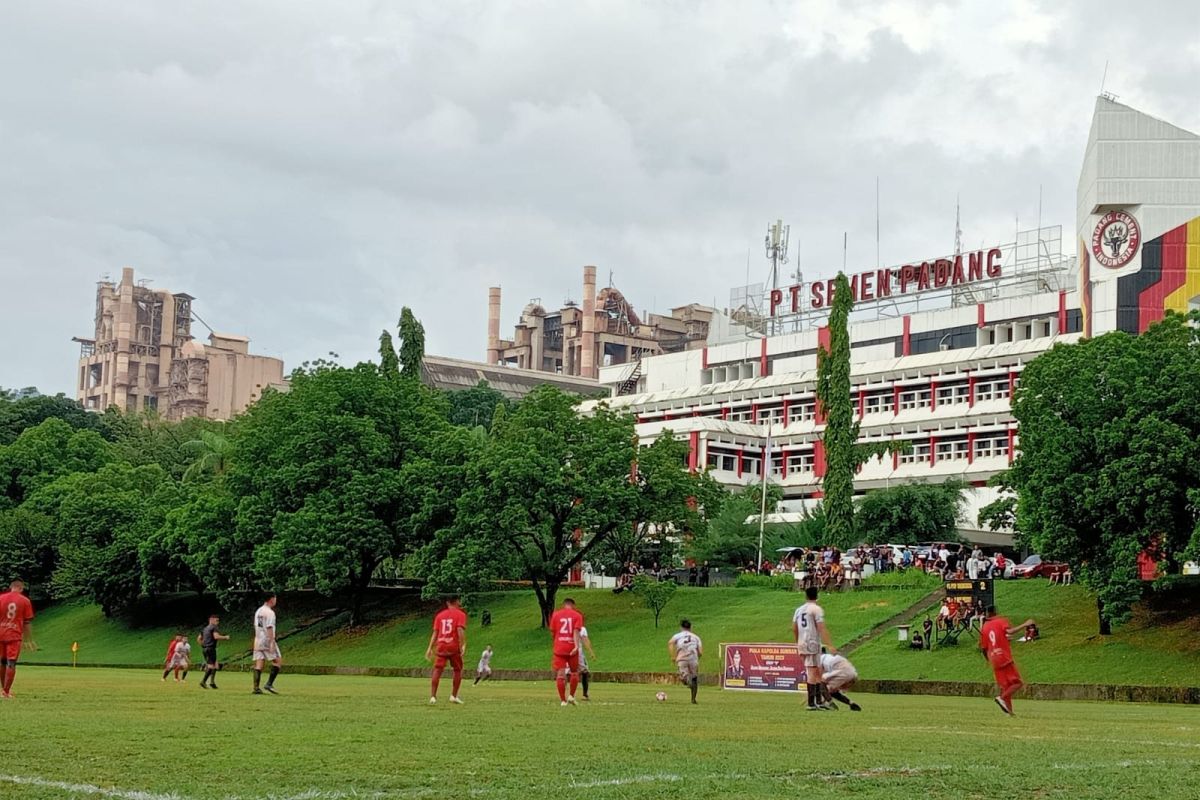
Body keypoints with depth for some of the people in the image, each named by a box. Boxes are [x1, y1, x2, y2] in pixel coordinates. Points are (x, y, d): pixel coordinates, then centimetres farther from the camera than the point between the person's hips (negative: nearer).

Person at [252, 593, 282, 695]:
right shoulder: (270, 612, -12)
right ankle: (269, 684, -9)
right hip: (267, 641, -8)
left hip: (258, 641, 8)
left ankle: (256, 688, -1)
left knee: (258, 665, 5)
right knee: (278, 661, -2)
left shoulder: (258, 611, 15)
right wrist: (272, 643, -21)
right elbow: (269, 628, -19)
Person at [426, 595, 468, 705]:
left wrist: (430, 648, 9)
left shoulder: (440, 615, 14)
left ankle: (433, 697, -11)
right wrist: (463, 645, -17)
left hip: (440, 646, 3)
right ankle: (454, 696, 11)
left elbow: (435, 632, 9)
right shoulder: (460, 614, 2)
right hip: (454, 646, -3)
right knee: (458, 670, 13)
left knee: (437, 671, -1)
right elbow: (460, 630, -13)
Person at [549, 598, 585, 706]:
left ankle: (563, 700, -4)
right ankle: (571, 696, 15)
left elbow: (552, 632, 10)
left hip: (559, 648, 1)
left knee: (560, 674, -1)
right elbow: (576, 631, -12)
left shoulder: (556, 615, 7)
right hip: (572, 648, -1)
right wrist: (576, 646, -22)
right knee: (574, 673, 19)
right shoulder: (577, 615, 2)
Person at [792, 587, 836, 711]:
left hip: (802, 644, 7)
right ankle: (811, 704, -12)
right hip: (813, 643, -7)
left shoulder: (799, 610, 15)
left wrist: (798, 643, 32)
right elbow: (821, 629, -15)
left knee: (817, 672, 15)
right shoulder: (817, 609, -7)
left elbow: (794, 628, 18)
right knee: (812, 672, -9)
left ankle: (819, 701, 17)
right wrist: (830, 645, -18)